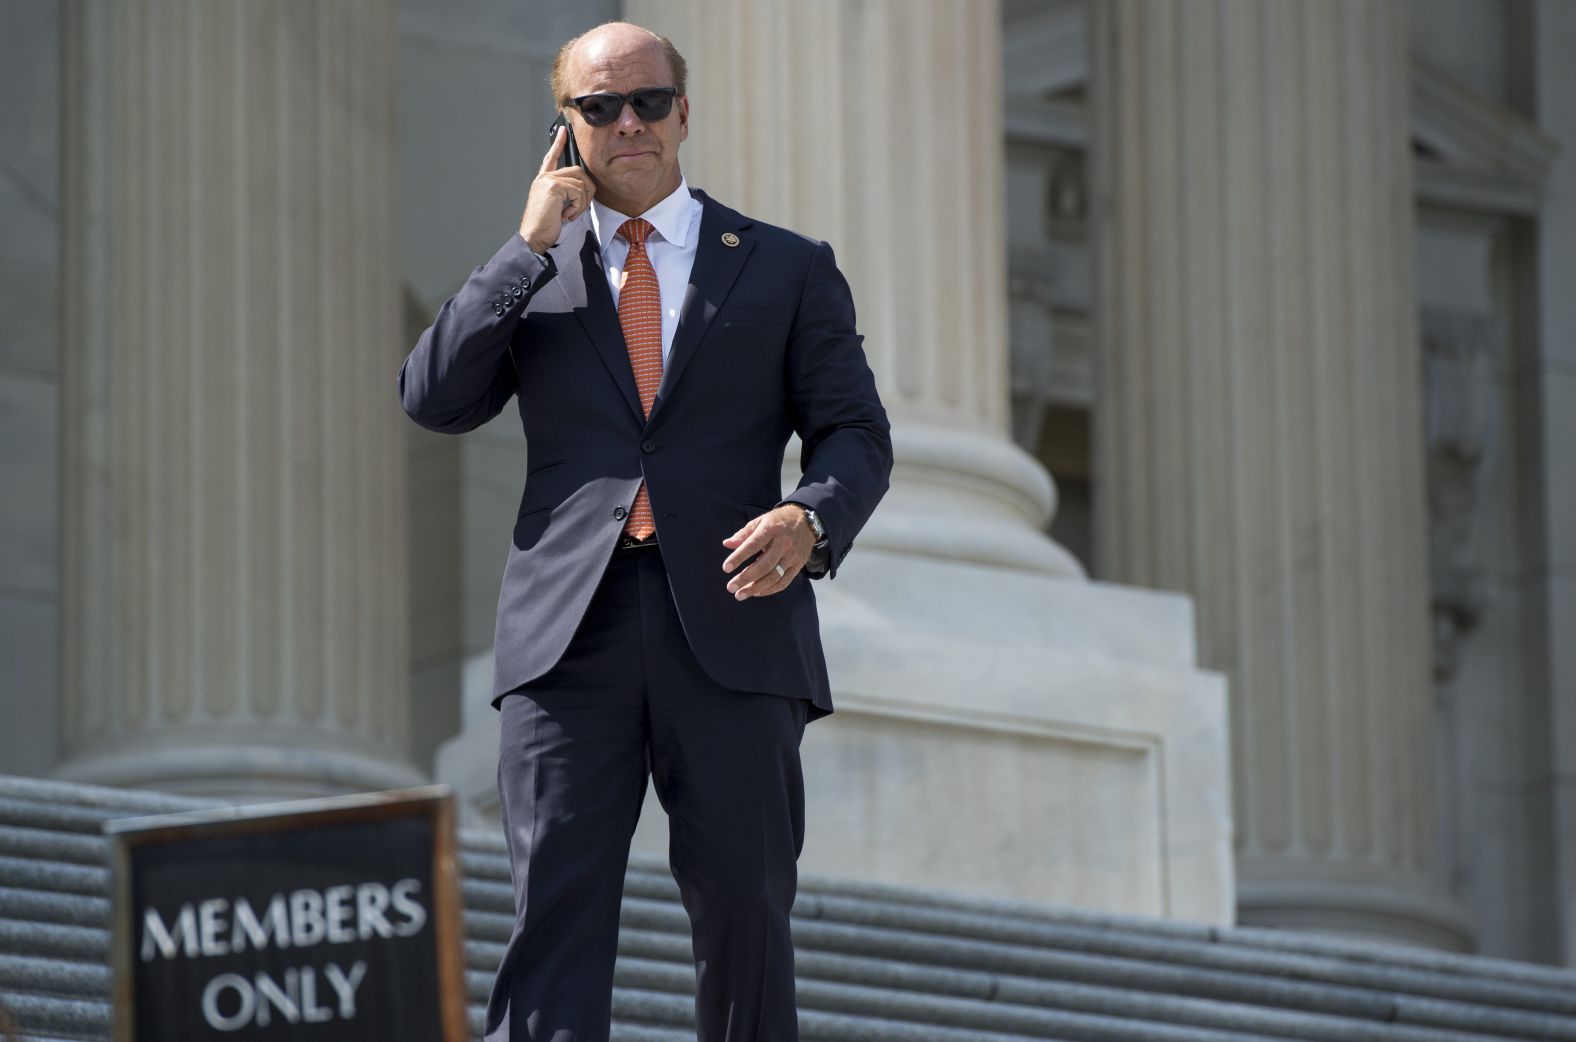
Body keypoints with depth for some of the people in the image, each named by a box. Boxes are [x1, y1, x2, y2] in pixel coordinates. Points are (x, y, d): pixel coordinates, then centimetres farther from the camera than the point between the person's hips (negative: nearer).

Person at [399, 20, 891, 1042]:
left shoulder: (785, 268, 13)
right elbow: (435, 399, 3)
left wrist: (812, 519, -13)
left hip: (731, 625, 0)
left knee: (745, 908, 3)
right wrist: (532, 245, -1)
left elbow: (856, 430, 9)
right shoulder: (529, 275, 17)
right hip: (572, 627, 0)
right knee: (556, 907, -9)